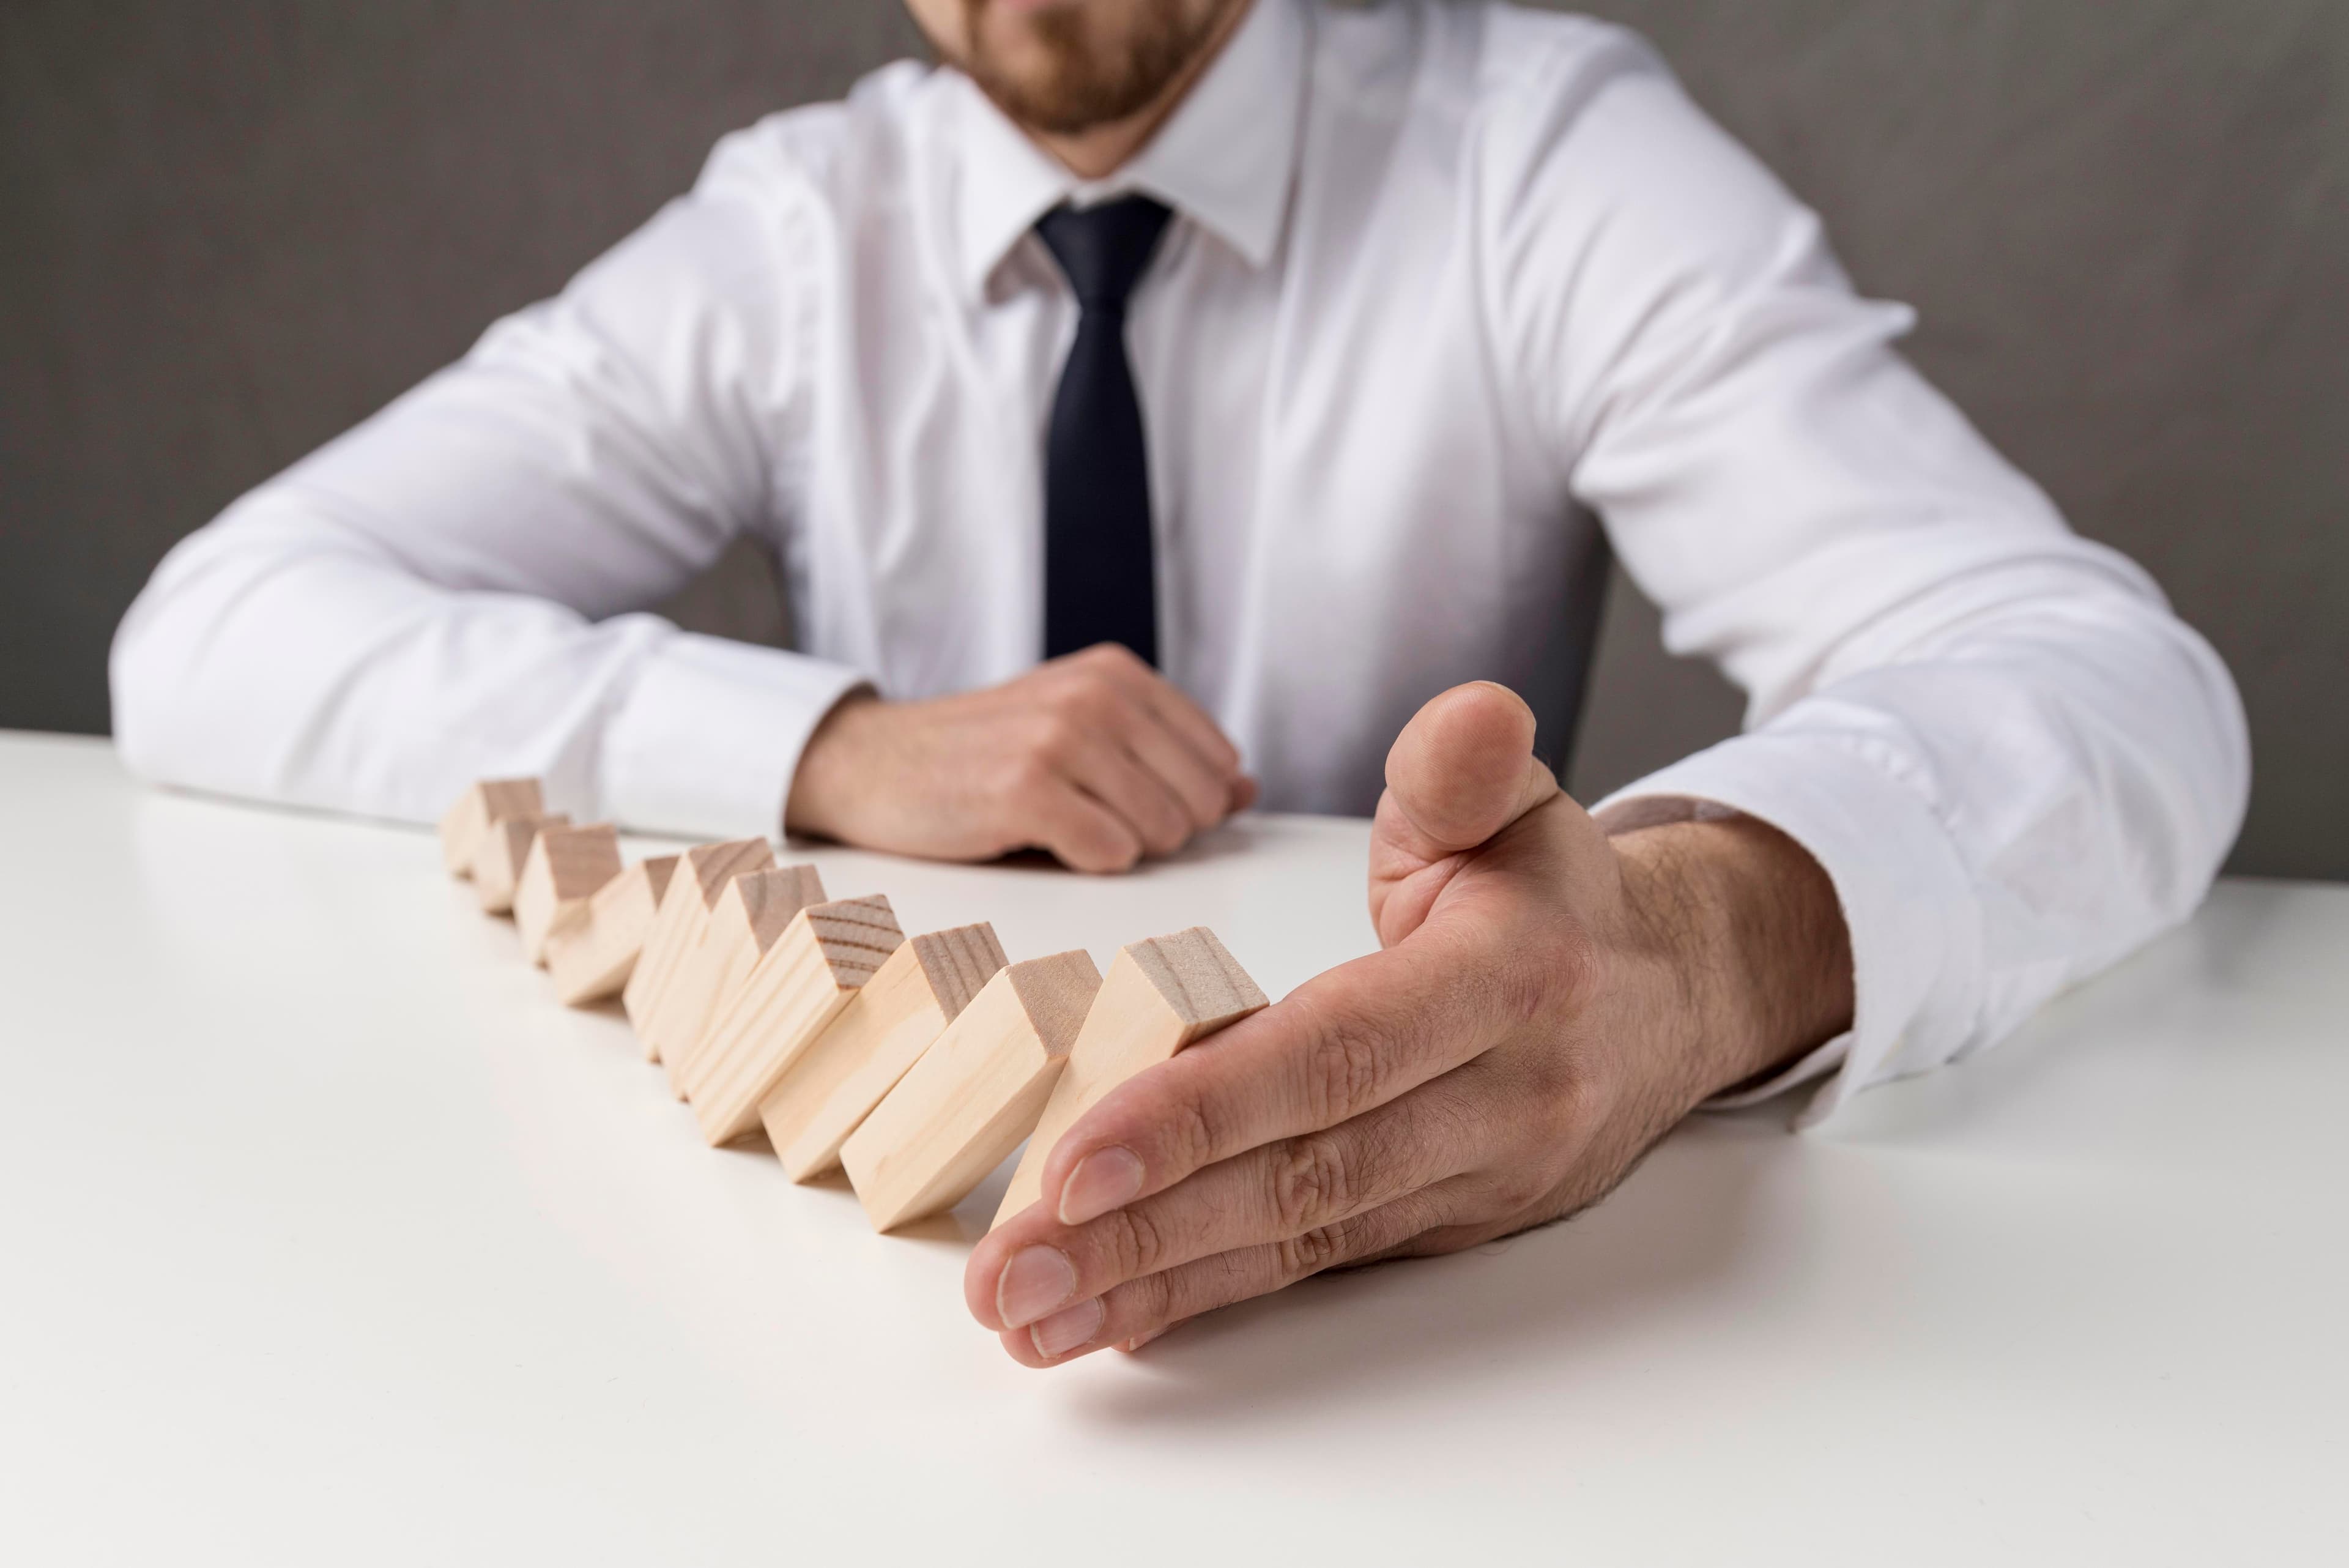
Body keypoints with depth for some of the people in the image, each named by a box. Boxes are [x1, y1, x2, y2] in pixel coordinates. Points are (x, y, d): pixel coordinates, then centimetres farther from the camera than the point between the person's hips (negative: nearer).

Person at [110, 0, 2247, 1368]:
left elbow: (2107, 678, -20)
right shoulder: (790, 236, -2)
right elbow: (214, 640, -7)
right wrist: (840, 754, -22)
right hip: (885, 1200, 2)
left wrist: (1710, 941, -43)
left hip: (1420, 1234, -1)